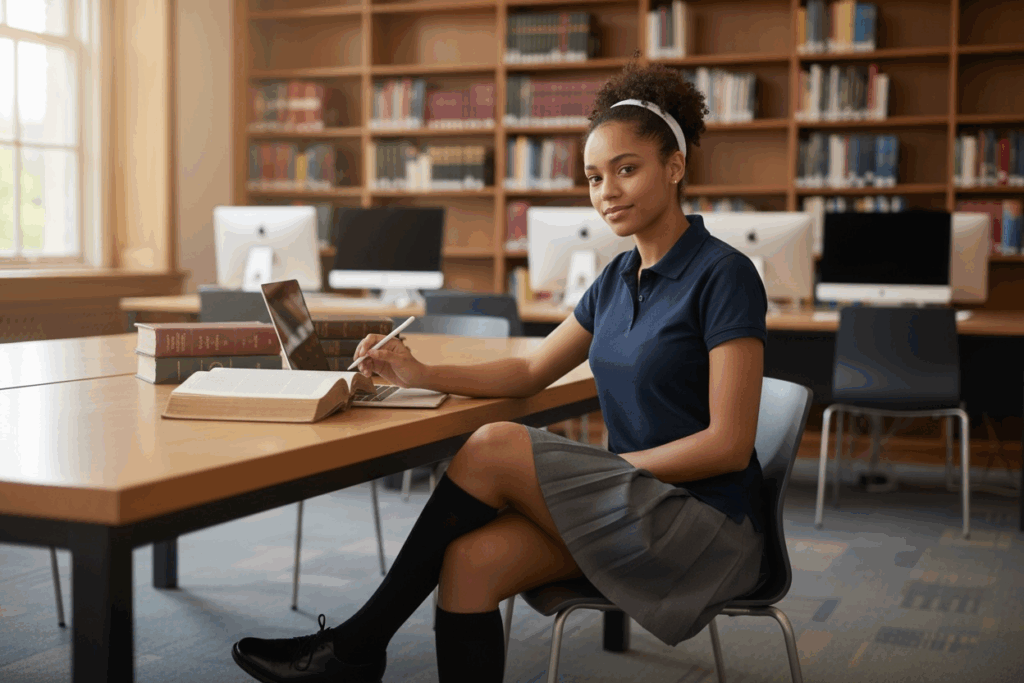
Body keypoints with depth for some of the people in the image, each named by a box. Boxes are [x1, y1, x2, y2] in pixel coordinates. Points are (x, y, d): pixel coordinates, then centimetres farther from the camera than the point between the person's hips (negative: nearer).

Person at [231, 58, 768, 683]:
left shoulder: (723, 275, -11)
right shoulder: (619, 279, 12)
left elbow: (728, 444, -15)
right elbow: (531, 373, 17)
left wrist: (606, 472, -14)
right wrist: (419, 374, 2)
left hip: (707, 523, -7)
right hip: (633, 505, 7)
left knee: (494, 448, -20)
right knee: (472, 560, -19)